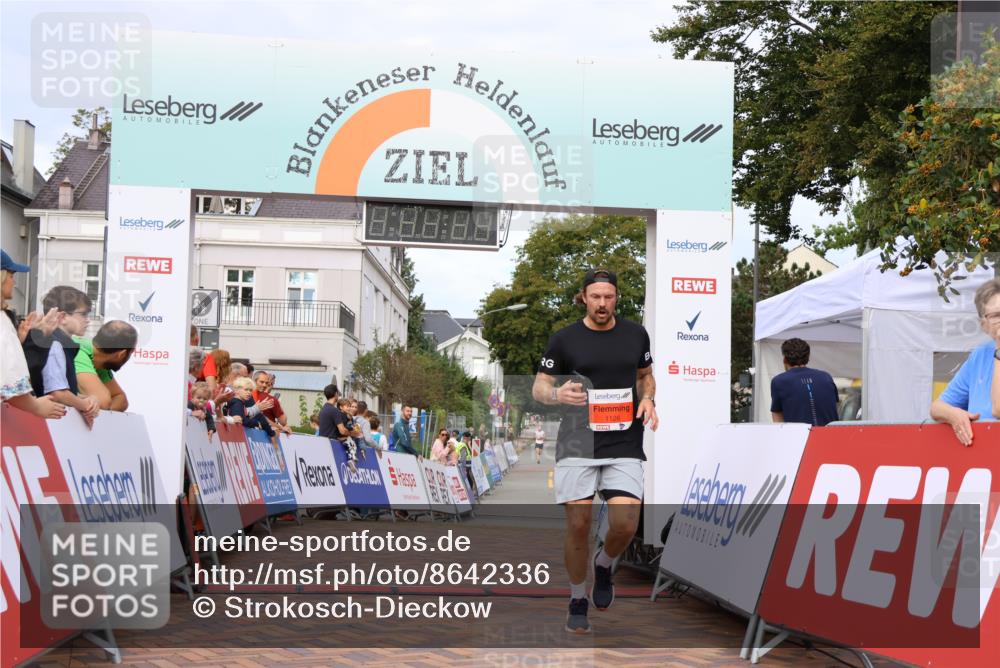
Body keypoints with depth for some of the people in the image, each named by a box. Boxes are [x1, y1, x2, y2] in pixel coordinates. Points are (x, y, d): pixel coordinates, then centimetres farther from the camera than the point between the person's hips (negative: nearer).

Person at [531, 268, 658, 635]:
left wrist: (647, 399, 0)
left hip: (625, 445, 1)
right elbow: (538, 387, 4)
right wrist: (557, 393, -19)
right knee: (578, 524, -3)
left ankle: (604, 565, 23)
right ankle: (578, 601, 18)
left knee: (625, 525, -12)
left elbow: (645, 374, 22)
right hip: (577, 443, -1)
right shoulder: (564, 339, -1)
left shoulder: (636, 334, 7)